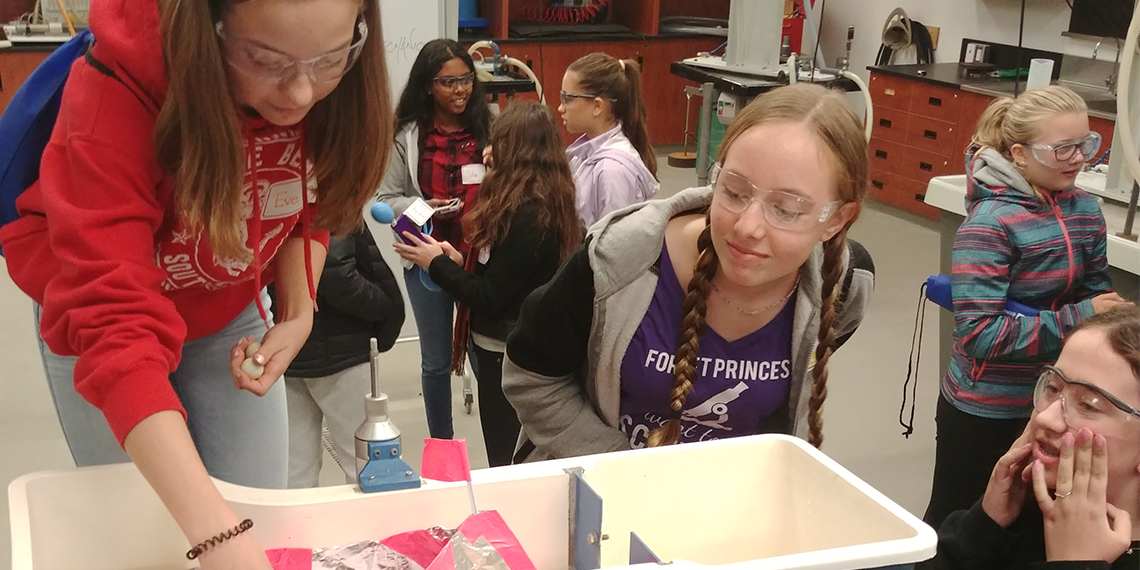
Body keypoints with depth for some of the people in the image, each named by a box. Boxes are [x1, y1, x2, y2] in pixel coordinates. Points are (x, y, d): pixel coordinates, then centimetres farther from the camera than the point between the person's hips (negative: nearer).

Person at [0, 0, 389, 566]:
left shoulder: (336, 88, -22)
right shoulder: (117, 92, -36)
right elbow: (115, 322, -42)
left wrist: (298, 314, -19)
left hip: (230, 312, 4)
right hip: (94, 313, -3)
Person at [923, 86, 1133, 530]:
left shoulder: (1085, 210, -2)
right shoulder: (990, 223, -21)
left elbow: (1095, 298, 8)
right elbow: (979, 333, -27)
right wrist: (1079, 319, -26)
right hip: (984, 411, -6)